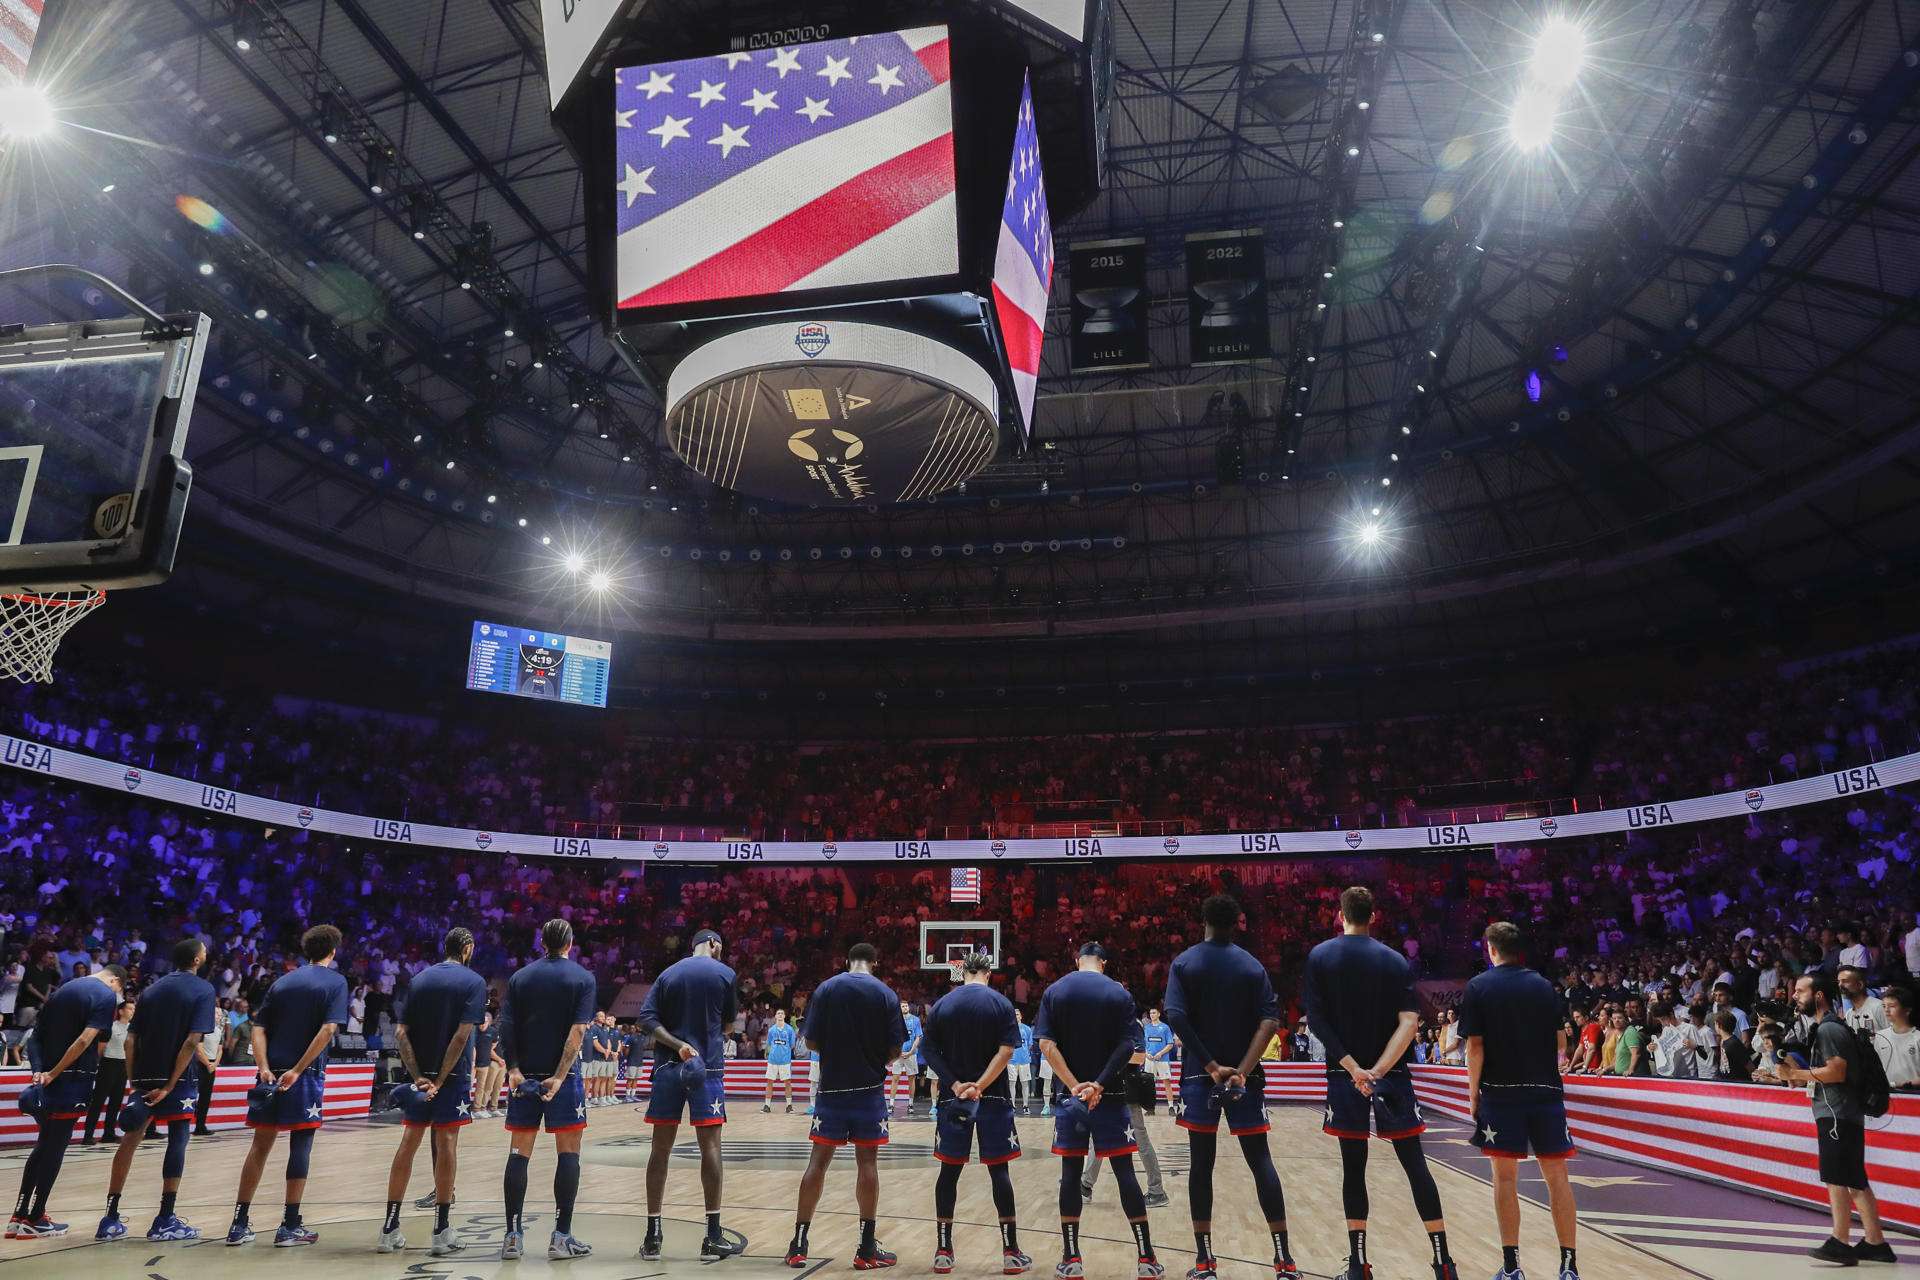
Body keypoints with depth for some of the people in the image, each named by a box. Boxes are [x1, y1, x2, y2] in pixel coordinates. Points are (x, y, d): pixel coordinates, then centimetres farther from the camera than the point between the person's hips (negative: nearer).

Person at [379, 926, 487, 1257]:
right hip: (453, 1075, -4)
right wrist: (440, 1080, -12)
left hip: (419, 1075, 4)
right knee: (446, 1143, 1)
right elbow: (462, 1034, -15)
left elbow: (401, 1033, 1)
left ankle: (390, 1230, 13)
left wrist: (418, 1077, -5)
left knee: (409, 1143, 9)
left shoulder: (420, 978, 10)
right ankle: (441, 1233, 5)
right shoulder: (474, 981, -5)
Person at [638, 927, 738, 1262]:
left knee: (661, 1149, 7)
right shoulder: (725, 974, 1)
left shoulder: (668, 973, 10)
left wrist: (678, 1045, -10)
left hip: (667, 1067, 3)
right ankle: (713, 1237, 0)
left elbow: (646, 1019, -2)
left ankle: (652, 1236, 11)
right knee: (710, 1146, 0)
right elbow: (729, 1022, 11)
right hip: (707, 1068, -3)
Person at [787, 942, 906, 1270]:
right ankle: (867, 1250, 7)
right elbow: (895, 1050, -5)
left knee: (819, 1160, 8)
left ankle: (798, 1244, 12)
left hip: (830, 1087, 1)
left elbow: (811, 1042, -1)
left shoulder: (825, 989, -1)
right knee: (867, 1161, 4)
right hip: (870, 1088, -1)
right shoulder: (885, 994, -4)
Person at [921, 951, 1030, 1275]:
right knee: (998, 1170, 5)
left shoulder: (942, 1005, 2)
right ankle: (1010, 1252, 6)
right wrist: (979, 1087, -16)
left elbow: (929, 1051, -3)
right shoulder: (1001, 1003, -3)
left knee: (949, 1170, 7)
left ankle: (943, 1252, 11)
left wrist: (956, 1085, -10)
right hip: (994, 1099, -1)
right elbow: (1006, 1051, -13)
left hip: (952, 1098, 1)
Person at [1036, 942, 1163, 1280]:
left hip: (1068, 1095, 1)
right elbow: (1126, 1047, -10)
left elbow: (1046, 1043, -8)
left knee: (1071, 1173, 7)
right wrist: (1099, 1084, -15)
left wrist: (1074, 1085, -13)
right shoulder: (1119, 993, 0)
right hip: (1109, 1096, -1)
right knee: (1124, 1171, 4)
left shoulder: (1055, 991, 2)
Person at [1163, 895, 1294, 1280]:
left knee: (1201, 1164, 6)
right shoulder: (1253, 966, 3)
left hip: (1200, 1076, -1)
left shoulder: (1184, 963, 0)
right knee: (1260, 1161, 6)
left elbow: (1175, 1016, -14)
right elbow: (1270, 1020, -10)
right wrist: (1242, 1070, -17)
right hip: (1244, 1076, 1)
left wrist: (1211, 1066, -14)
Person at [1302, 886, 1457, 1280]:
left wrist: (1350, 1066, -14)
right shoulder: (1396, 960, 4)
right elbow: (1409, 1021, -8)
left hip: (1345, 1077, -1)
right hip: (1393, 1077, 1)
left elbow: (1316, 1019, -10)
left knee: (1353, 1168, 7)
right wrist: (1379, 1068, -16)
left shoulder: (1319, 956, 0)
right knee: (1415, 1166, 8)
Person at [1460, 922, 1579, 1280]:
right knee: (1556, 1175, 8)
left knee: (1505, 1176, 3)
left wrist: (1473, 1093, 1)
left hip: (1500, 1092, -2)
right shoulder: (1544, 986, 7)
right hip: (1546, 1090, 3)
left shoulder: (1478, 986, -2)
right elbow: (1561, 1044, 9)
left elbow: (1475, 1046, -7)